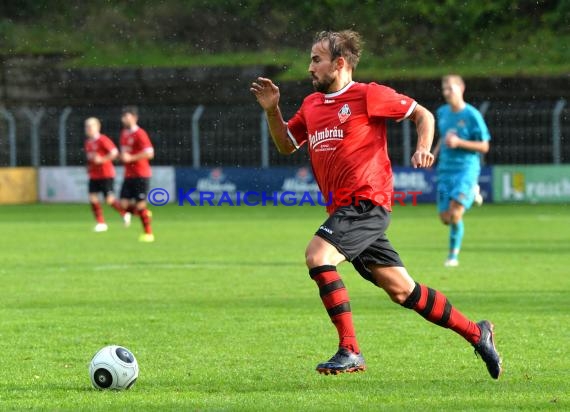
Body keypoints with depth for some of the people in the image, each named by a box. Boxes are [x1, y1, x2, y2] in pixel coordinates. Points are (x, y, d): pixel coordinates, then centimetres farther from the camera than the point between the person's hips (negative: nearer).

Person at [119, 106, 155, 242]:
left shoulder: (140, 134, -14)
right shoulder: (124, 133, 11)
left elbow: (149, 153, -21)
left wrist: (131, 158, -20)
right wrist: (123, 157, 4)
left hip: (141, 175, -7)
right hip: (128, 175, 7)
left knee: (140, 205, -5)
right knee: (124, 204, -2)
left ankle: (148, 234, 6)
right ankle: (145, 214, 21)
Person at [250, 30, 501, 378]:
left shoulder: (368, 95, -5)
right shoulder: (311, 105, 16)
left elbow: (423, 114, 3)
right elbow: (286, 145, 27)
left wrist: (424, 148, -13)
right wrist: (272, 111, 12)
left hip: (366, 203, -8)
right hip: (343, 209, 8)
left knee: (317, 256, -25)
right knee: (401, 290, 7)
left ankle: (350, 351, -21)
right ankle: (476, 333, 19)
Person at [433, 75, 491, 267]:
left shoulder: (472, 115, -10)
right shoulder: (442, 113, 9)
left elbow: (484, 146, -8)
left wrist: (459, 143, -20)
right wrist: (435, 153, 10)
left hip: (466, 168, -6)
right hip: (446, 169, 6)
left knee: (455, 214, -18)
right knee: (445, 218, 3)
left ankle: (453, 254, 1)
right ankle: (471, 193, 33)